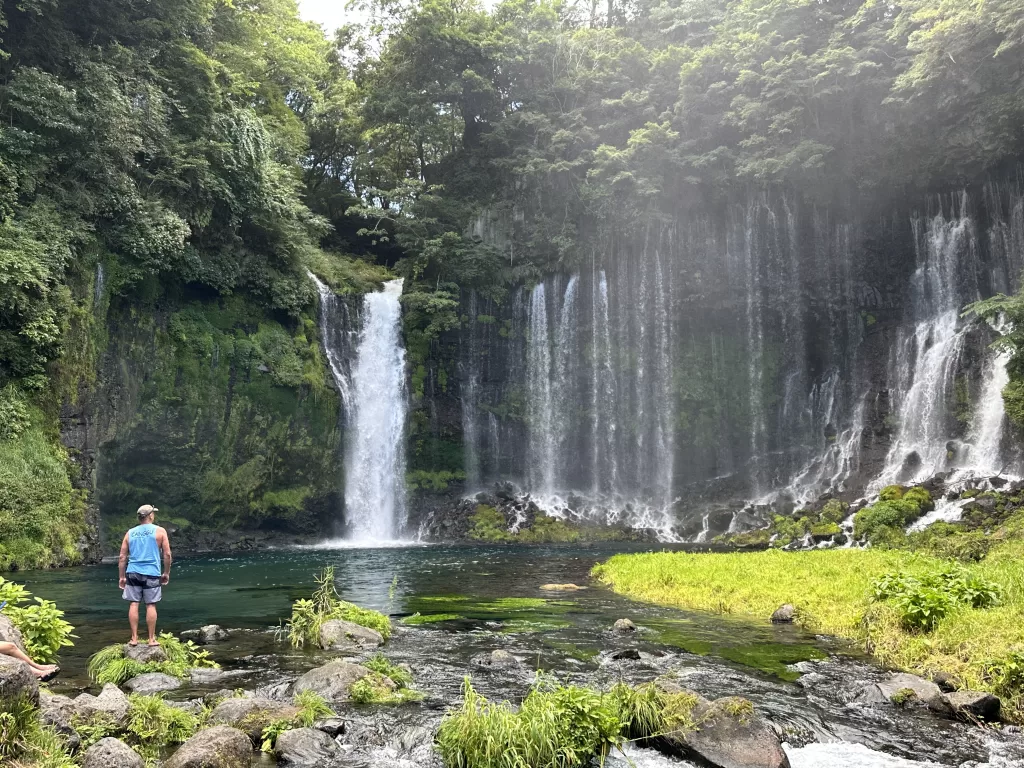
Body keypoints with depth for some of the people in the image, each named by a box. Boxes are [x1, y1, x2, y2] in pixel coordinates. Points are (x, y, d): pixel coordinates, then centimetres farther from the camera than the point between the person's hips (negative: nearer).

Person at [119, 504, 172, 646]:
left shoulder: (130, 533, 11)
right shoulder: (159, 531, 1)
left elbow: (122, 557, 8)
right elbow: (167, 554, -3)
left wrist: (122, 577, 13)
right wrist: (166, 573, 7)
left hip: (133, 572, 3)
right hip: (151, 573, -3)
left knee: (134, 604, 5)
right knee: (151, 605, 1)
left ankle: (134, 638, 7)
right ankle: (152, 639, 5)